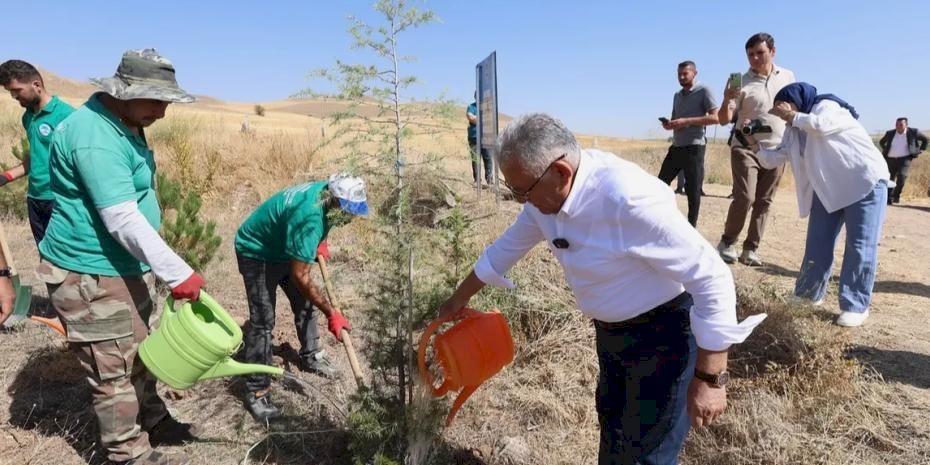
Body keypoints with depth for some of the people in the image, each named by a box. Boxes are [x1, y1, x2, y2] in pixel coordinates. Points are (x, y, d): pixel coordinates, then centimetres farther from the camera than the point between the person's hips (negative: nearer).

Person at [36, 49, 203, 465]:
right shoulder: (94, 136, -25)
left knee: (138, 354, 22)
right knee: (114, 372, 3)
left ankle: (153, 422, 39)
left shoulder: (124, 124, 8)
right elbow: (123, 221, -30)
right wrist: (178, 273, -30)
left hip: (126, 268, 10)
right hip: (90, 277, -10)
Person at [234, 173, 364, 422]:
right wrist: (331, 313, -30)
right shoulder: (309, 218, -40)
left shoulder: (327, 192, -14)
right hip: (256, 253, -9)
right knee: (263, 321, -11)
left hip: (283, 248, 9)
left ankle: (310, 356, 35)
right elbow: (300, 278, -35)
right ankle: (256, 391, -3)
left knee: (305, 303, 15)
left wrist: (319, 242, 1)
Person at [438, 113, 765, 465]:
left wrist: (710, 379, -23)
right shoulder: (546, 191, -10)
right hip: (610, 328, 8)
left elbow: (712, 279, -28)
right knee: (612, 419, 27)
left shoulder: (628, 198, -35)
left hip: (663, 334, -7)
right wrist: (459, 299, 18)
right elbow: (508, 246, 7)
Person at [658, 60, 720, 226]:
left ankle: (691, 228, 6)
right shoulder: (677, 95, 17)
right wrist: (668, 125, -1)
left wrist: (686, 121, -19)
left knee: (693, 190, -2)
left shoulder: (703, 91, -3)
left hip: (694, 147, -7)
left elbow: (715, 117, -12)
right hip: (676, 147, 7)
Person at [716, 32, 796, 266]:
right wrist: (726, 100, -29)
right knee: (745, 197, -15)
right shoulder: (742, 83, -7)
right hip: (746, 147, -4)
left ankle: (751, 249, 11)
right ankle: (727, 242, 3)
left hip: (776, 149, 4)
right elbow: (723, 119, -10)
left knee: (764, 202, 4)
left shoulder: (787, 77, 5)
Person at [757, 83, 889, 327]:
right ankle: (810, 294, 20)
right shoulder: (794, 131, 10)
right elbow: (772, 160, 9)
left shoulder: (827, 106, -9)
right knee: (818, 245, 7)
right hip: (828, 189, 8)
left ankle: (856, 305, 0)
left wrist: (792, 116, -16)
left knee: (860, 246, -6)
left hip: (865, 182, -7)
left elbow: (821, 125, -30)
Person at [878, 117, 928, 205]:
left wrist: (920, 150, 10)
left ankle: (896, 196, -4)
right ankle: (889, 199, 4)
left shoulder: (913, 132, -1)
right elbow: (881, 142, 23)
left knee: (902, 176, -20)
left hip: (905, 159, -2)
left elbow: (925, 139, 15)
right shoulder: (890, 133, 3)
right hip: (890, 160, 2)